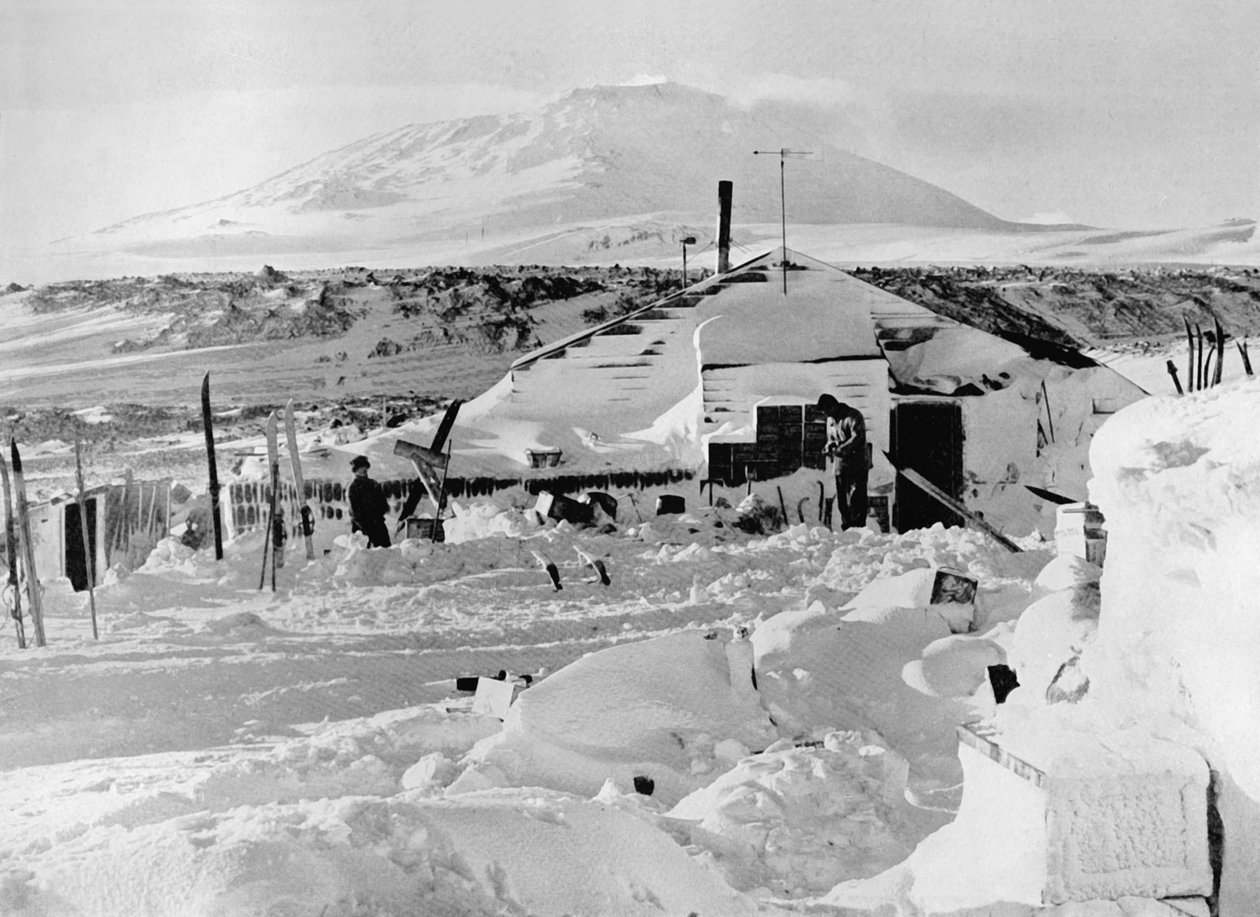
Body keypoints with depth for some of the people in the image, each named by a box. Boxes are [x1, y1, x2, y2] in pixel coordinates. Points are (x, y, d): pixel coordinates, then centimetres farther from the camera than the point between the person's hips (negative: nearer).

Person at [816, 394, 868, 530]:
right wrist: (830, 446, -1)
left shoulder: (853, 415, -10)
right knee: (842, 500, 8)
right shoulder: (831, 419, 14)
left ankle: (858, 527, -6)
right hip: (840, 466, 7)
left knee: (856, 498, -9)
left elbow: (857, 438, -20)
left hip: (857, 465, -7)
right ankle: (846, 528, 15)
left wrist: (840, 449, -24)